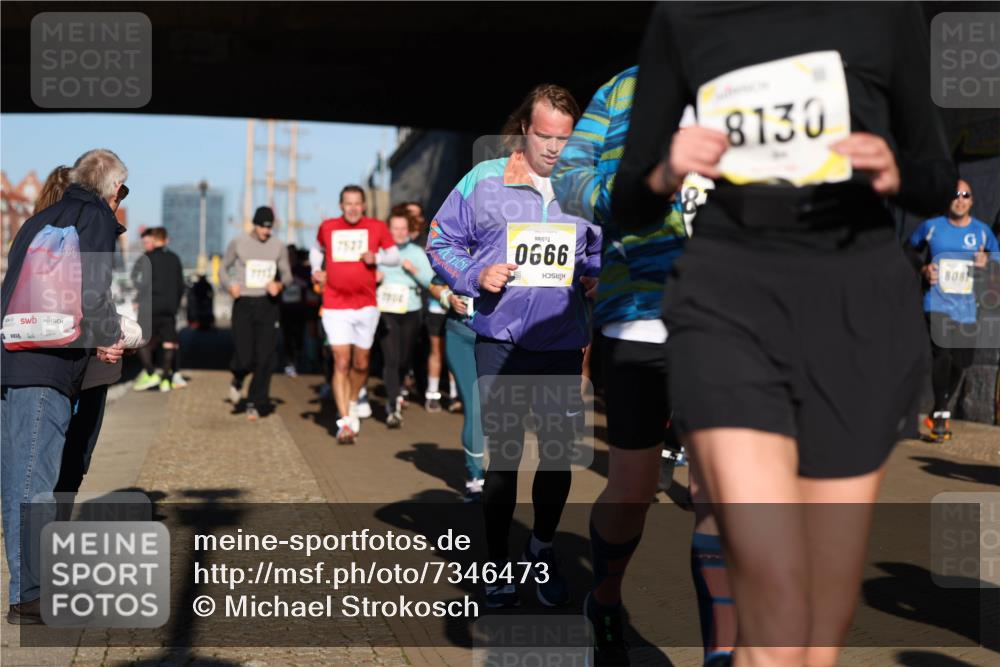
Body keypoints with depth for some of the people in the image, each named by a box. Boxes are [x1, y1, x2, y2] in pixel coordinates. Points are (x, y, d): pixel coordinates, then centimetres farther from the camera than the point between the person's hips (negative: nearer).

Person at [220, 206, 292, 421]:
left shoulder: (278, 247, 5)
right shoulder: (238, 243, 1)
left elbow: (287, 274, 14)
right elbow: (223, 268, 10)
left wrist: (280, 284, -10)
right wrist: (229, 285, -11)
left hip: (267, 304, 2)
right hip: (243, 304, -2)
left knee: (265, 359, -3)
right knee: (244, 358, -8)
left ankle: (254, 403, 11)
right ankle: (237, 381, 28)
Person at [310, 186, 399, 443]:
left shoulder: (377, 227, 2)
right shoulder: (328, 227, 6)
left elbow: (395, 256, 6)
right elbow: (317, 250, 25)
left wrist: (376, 257, -13)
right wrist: (316, 269, 7)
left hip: (366, 305, 1)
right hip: (335, 307, -1)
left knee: (361, 364, 10)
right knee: (341, 363, -11)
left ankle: (352, 404, 37)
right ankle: (344, 422, -12)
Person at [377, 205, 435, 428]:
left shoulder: (417, 252, 7)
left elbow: (431, 282, 0)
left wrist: (414, 270, -15)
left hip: (410, 311, 2)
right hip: (386, 311, -2)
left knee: (404, 360, 11)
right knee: (390, 359, -12)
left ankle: (393, 396, 39)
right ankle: (393, 409, -12)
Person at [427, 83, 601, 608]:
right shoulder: (484, 180, -1)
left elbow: (603, 251, 19)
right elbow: (441, 242, 5)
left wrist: (596, 277, -2)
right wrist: (474, 276, -11)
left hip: (563, 343, 3)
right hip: (501, 339, -2)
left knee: (559, 452, 10)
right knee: (503, 455, 1)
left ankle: (542, 549, 33)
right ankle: (498, 569, 16)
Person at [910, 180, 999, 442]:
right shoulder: (931, 226, 1)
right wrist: (923, 269, -3)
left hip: (966, 306, 3)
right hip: (937, 303, -3)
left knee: (961, 360, 8)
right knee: (942, 354, -19)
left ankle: (940, 411, 29)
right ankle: (941, 414, -7)